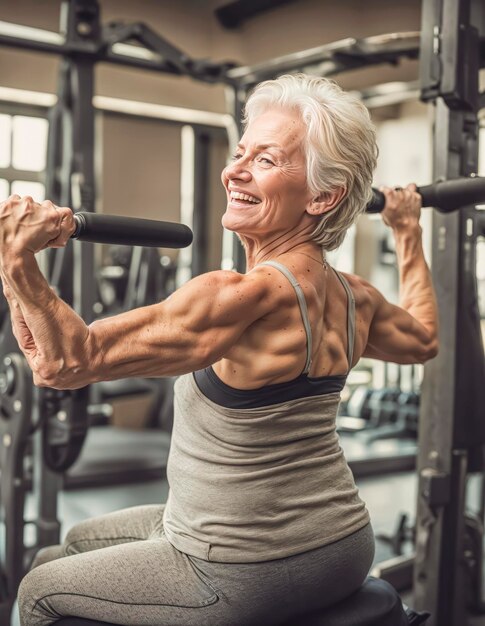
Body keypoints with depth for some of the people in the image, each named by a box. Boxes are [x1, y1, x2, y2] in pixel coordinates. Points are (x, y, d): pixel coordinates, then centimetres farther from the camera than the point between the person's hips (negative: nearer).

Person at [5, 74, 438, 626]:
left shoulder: (247, 296, -29)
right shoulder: (352, 297, -3)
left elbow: (66, 361, -32)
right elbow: (424, 338, 20)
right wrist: (408, 235, 29)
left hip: (249, 576, -8)